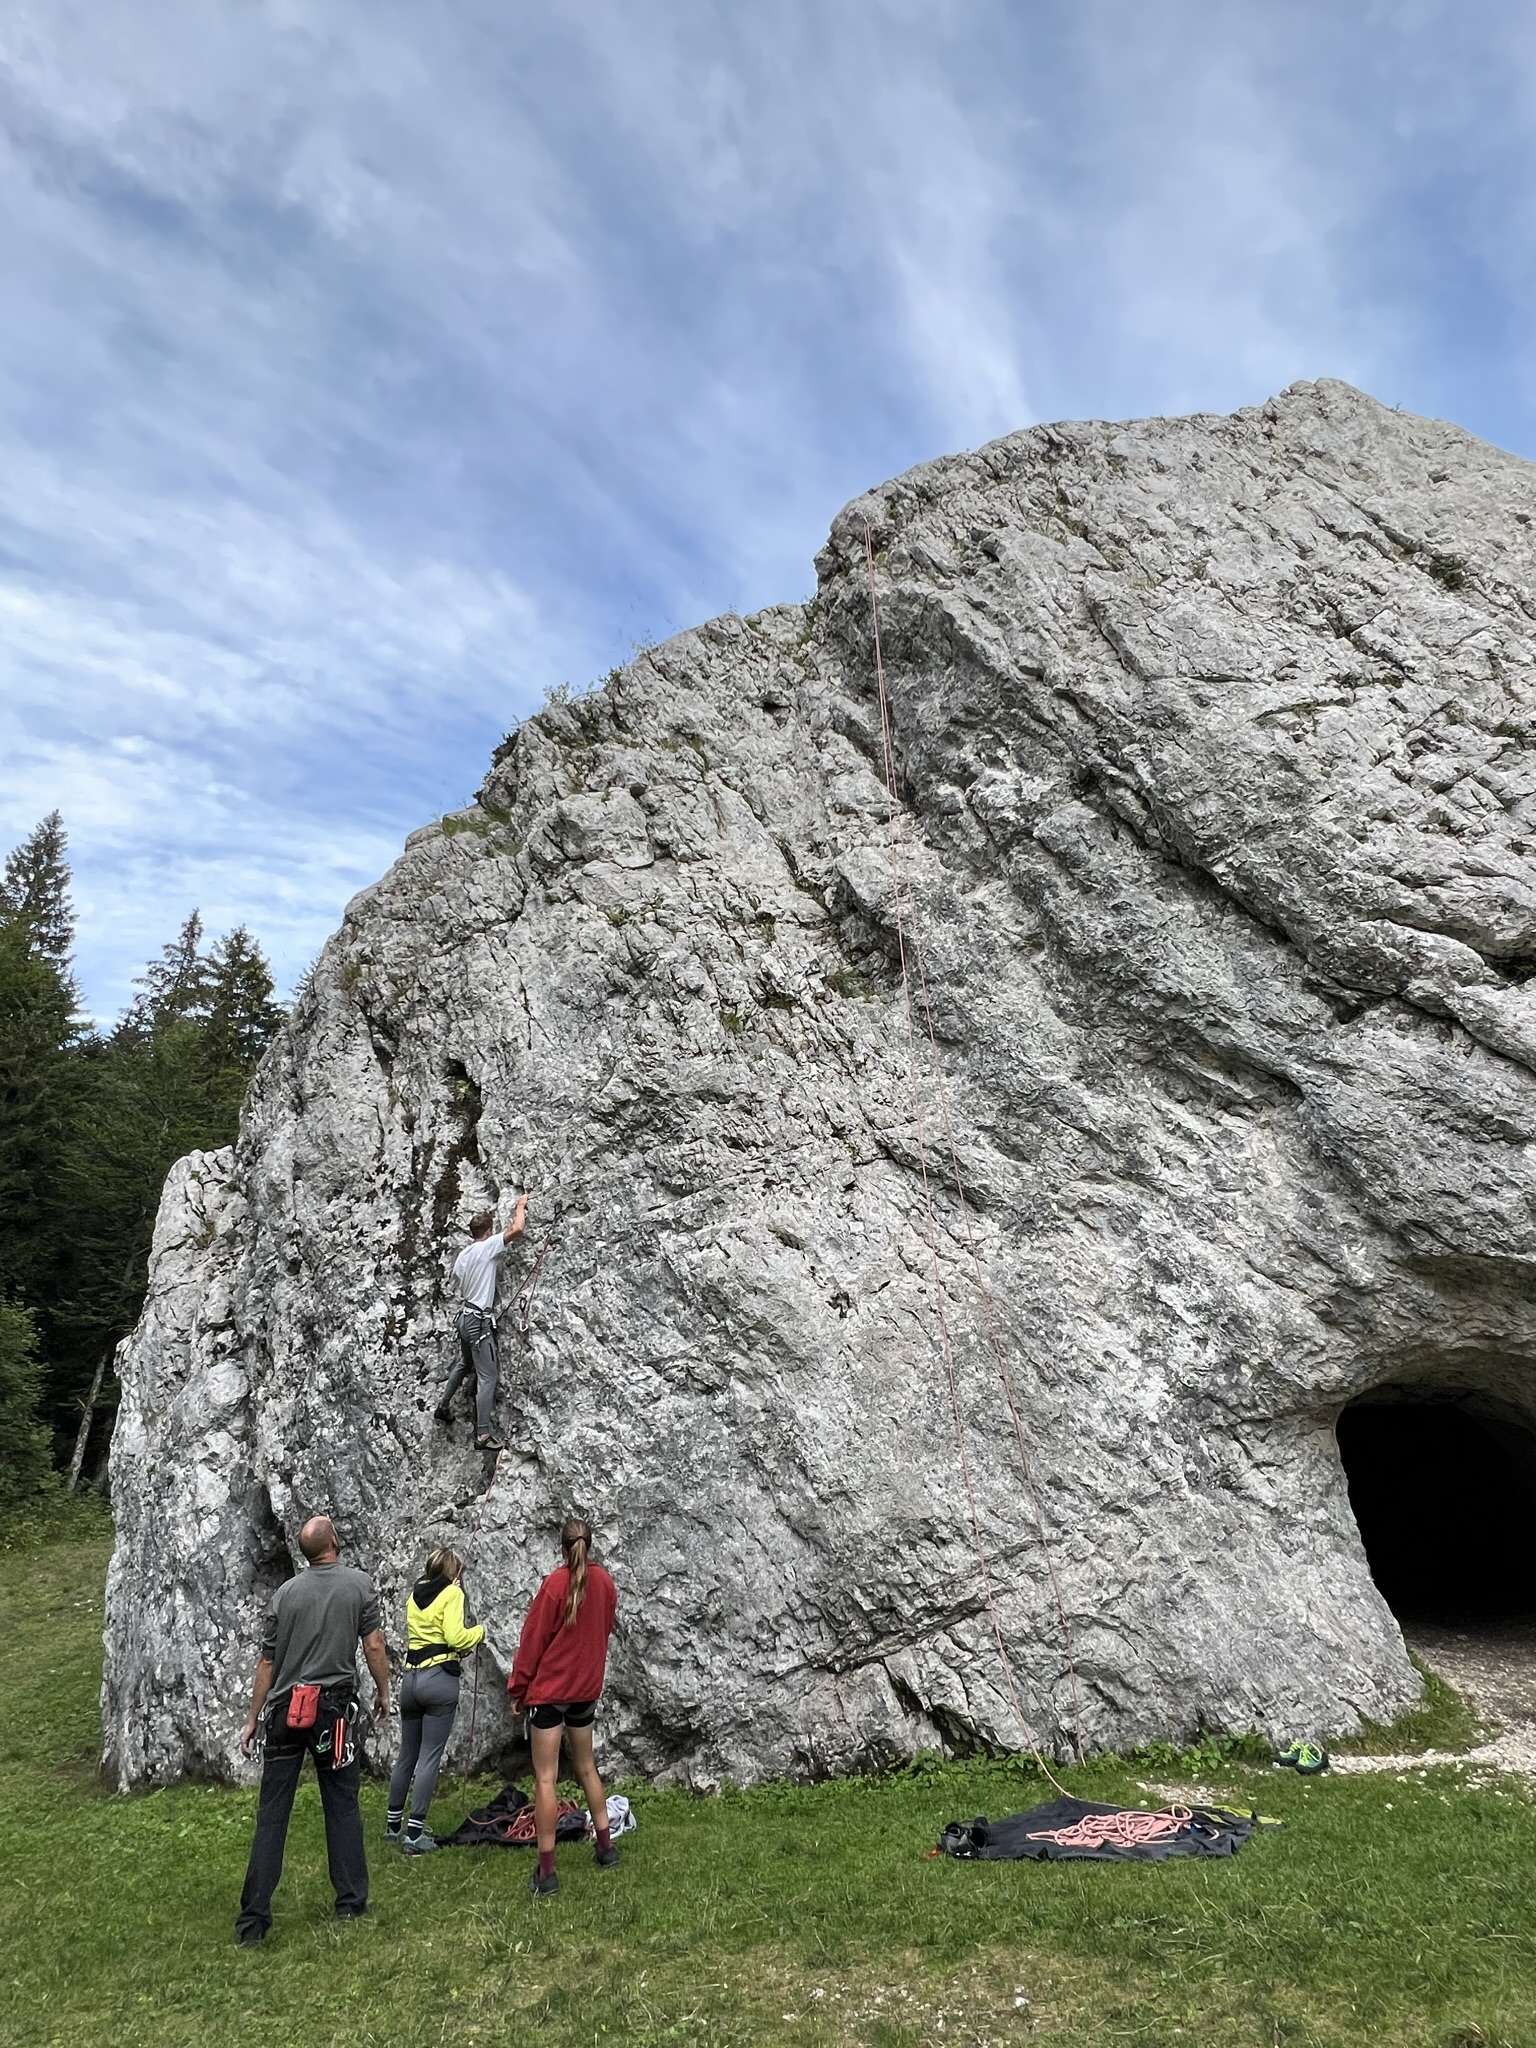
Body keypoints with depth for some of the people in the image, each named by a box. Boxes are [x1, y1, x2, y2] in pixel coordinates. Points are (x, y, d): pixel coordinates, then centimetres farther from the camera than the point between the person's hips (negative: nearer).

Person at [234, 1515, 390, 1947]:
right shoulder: (359, 1584, -3)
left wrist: (253, 1719, 16)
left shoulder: (285, 1593, 4)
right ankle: (350, 1903, 16)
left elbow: (266, 1661, 7)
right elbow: (374, 1645, -4)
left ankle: (253, 1919, 6)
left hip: (284, 1711, 2)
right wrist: (383, 1691, 10)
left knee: (271, 1814, 6)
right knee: (342, 1806, 10)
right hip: (334, 1708, -2)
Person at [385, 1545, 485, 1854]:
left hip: (411, 1677, 7)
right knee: (431, 1756, -3)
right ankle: (414, 1834, -4)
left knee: (406, 1754, 17)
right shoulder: (452, 1593, -4)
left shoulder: (415, 1595, 16)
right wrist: (479, 1632, 4)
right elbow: (455, 1636, -14)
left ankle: (393, 1824, 27)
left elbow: (418, 1633, 16)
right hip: (440, 1677, -7)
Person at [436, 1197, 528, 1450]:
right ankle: (483, 1435, -9)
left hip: (465, 1317, 9)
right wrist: (521, 1205, -4)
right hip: (479, 1322, -9)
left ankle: (443, 1407, 42)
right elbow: (517, 1229, -20)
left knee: (465, 1365, 30)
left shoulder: (462, 1255, 9)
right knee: (487, 1377, -7)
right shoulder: (487, 1247, -14)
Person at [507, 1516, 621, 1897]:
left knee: (545, 1778, 0)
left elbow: (532, 1640, -11)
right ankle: (606, 1848, 29)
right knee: (586, 1768, 21)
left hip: (548, 1690, -5)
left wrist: (518, 1687, -2)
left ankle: (546, 1872, 2)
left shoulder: (555, 1584, -17)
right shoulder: (605, 1583, -2)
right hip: (586, 1689, 5)